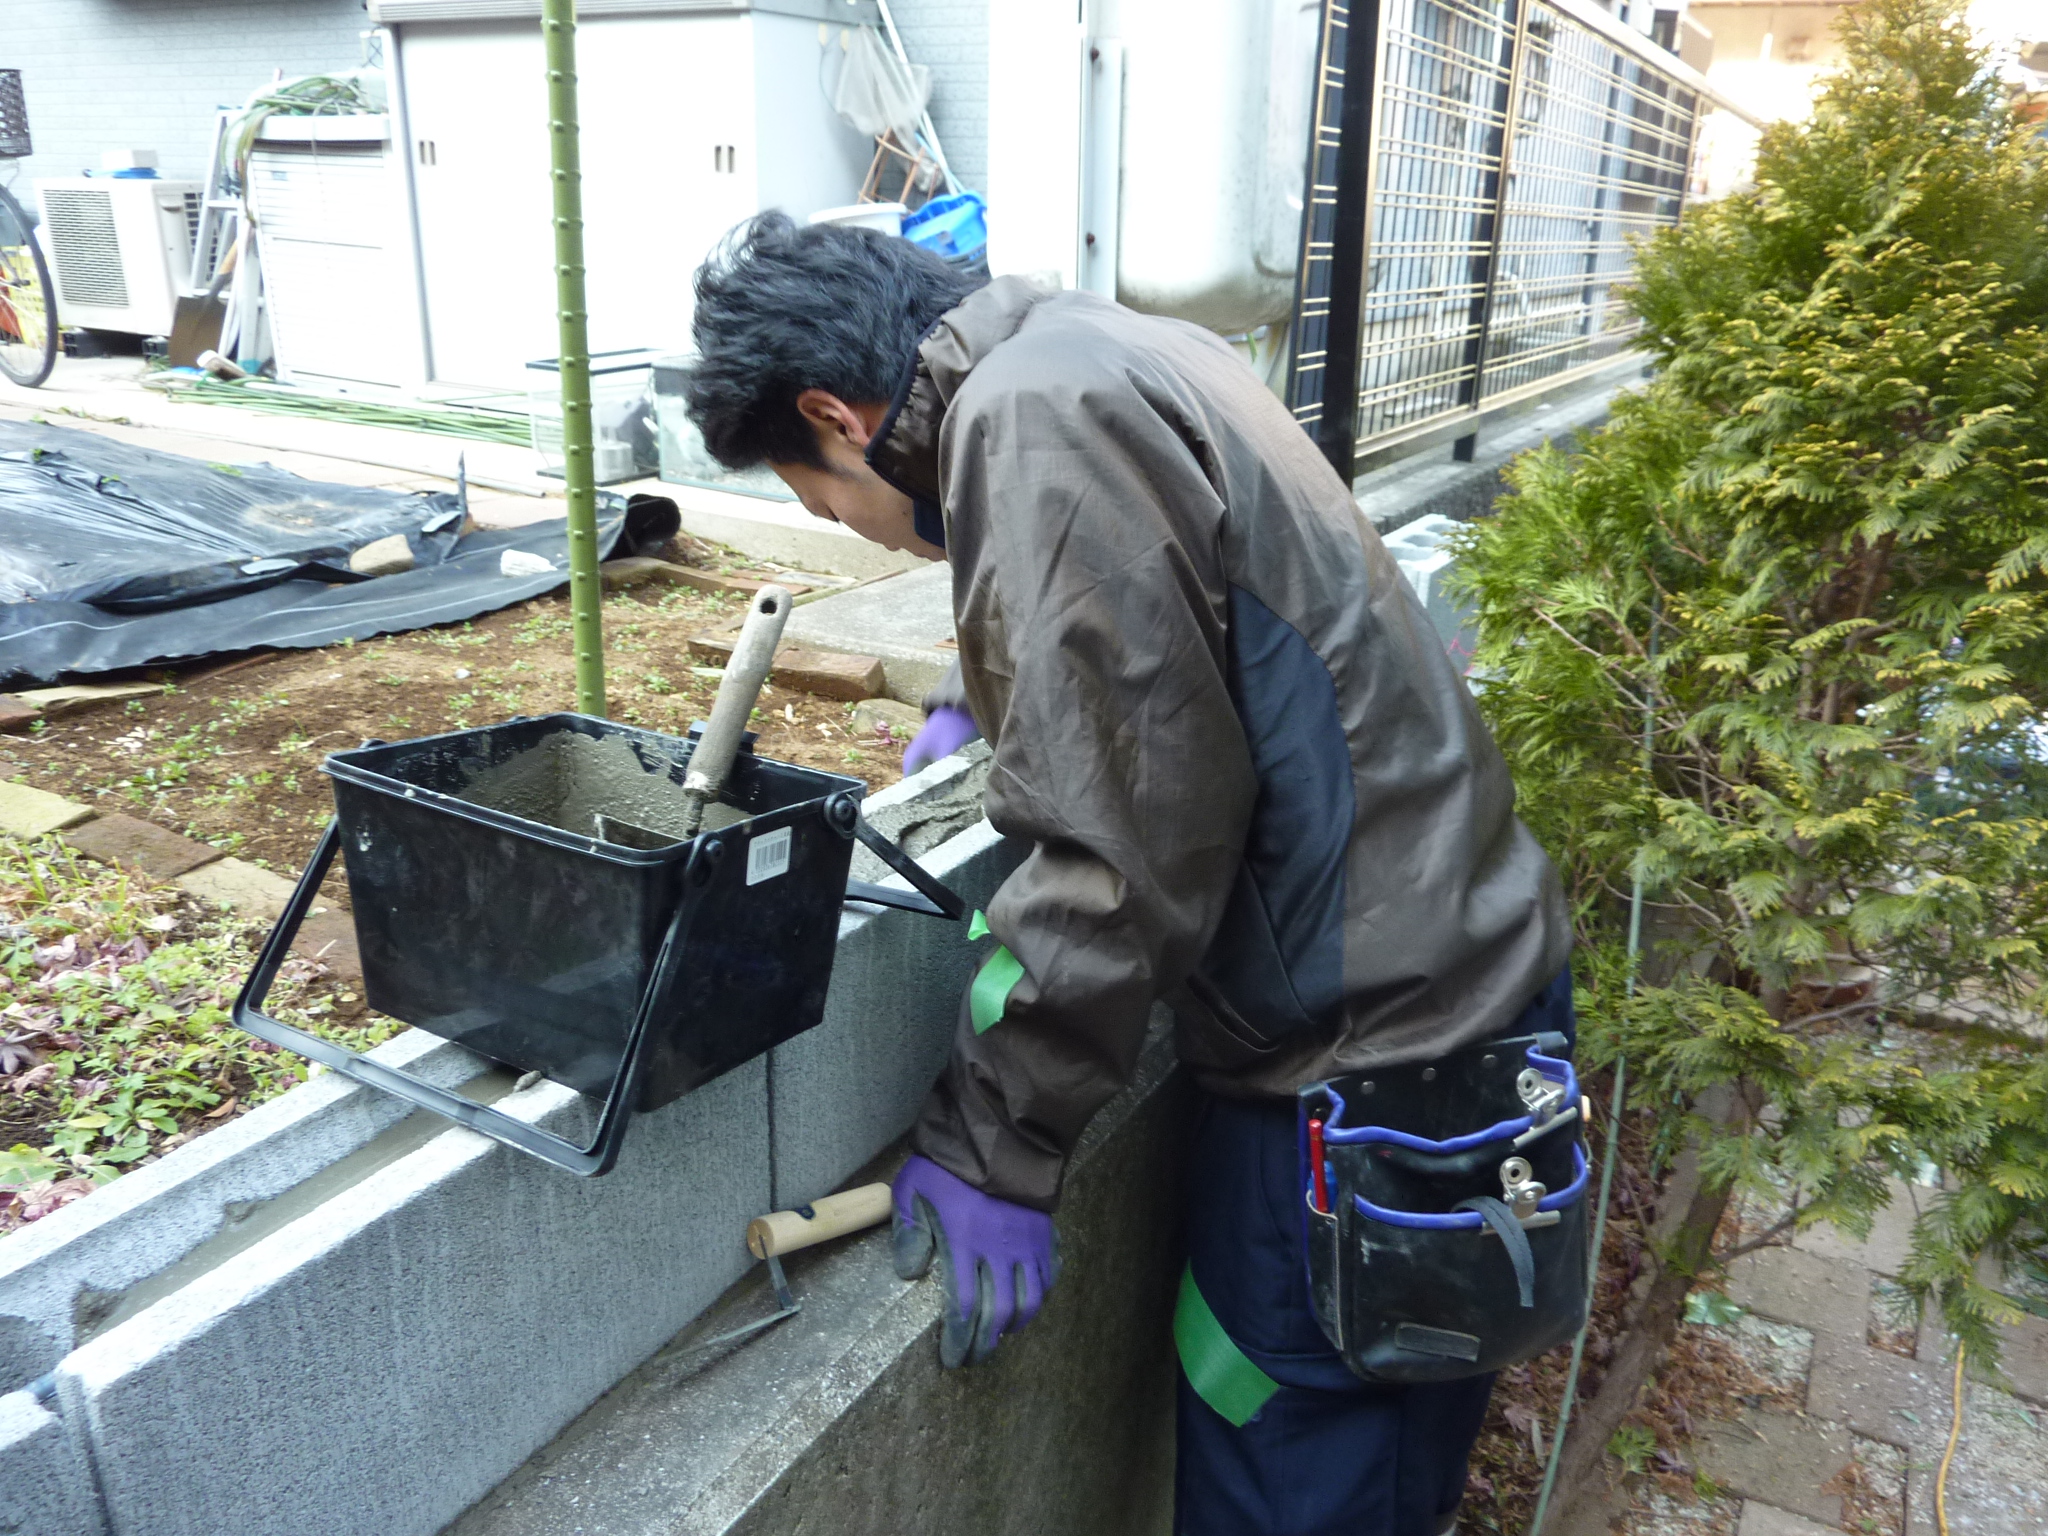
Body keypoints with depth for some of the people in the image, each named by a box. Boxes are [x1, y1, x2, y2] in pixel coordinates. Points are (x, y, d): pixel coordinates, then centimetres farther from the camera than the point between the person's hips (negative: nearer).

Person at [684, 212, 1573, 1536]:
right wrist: (991, 703, 28)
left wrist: (993, 1148, -13)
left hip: (1369, 1036, -9)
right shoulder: (1111, 353, 11)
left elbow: (1129, 842, -22)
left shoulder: (1035, 422, -19)